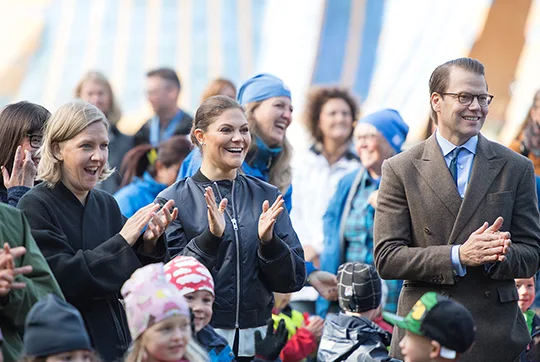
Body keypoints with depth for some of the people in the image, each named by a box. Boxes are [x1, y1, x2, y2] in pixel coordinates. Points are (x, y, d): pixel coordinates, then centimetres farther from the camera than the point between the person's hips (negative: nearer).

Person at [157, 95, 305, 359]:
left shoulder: (268, 197, 5)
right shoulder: (173, 200, -3)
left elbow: (294, 280, 2)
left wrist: (268, 241, -15)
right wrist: (210, 237, -23)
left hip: (257, 338, 3)